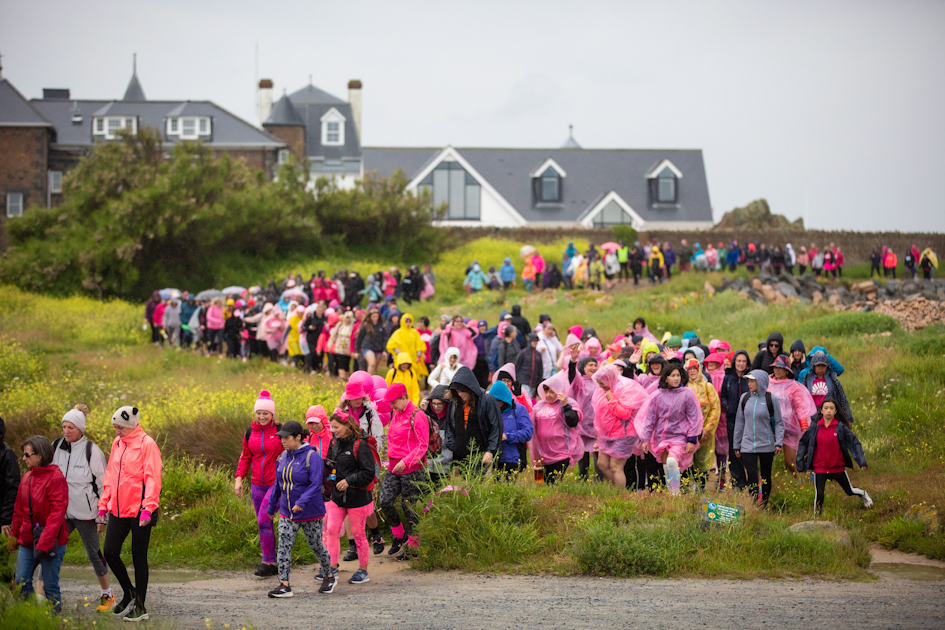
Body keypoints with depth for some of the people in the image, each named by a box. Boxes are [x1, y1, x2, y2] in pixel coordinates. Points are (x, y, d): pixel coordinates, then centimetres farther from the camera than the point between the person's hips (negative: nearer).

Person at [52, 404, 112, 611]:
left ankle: (107, 595, 24)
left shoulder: (91, 451, -8)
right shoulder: (56, 447, 4)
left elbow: (103, 484, -3)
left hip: (85, 513, -4)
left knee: (94, 553, 7)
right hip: (59, 511, 4)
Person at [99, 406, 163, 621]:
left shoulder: (146, 444, -9)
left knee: (139, 557, 1)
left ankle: (140, 607, 11)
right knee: (110, 553, 1)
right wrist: (103, 505, 16)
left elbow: (152, 479, -14)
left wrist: (148, 509, -22)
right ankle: (129, 593, 22)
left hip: (139, 512, -6)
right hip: (118, 510, 6)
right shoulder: (117, 444, 12)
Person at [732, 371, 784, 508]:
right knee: (751, 478, -8)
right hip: (748, 445, 1)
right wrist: (737, 445, 13)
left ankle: (764, 506, 26)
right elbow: (739, 422, 13)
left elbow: (779, 423, 1)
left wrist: (778, 443, -10)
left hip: (766, 445, -1)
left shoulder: (771, 399, -3)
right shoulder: (745, 398, 5)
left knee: (766, 477, 10)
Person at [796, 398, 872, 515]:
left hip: (838, 467, 0)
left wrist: (862, 461, -10)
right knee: (819, 495, -10)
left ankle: (863, 494, 51)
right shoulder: (815, 427, -2)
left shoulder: (840, 427, -6)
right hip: (820, 469, 0)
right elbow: (803, 443, 9)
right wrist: (800, 463, 7)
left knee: (850, 491, 17)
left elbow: (854, 443, -2)